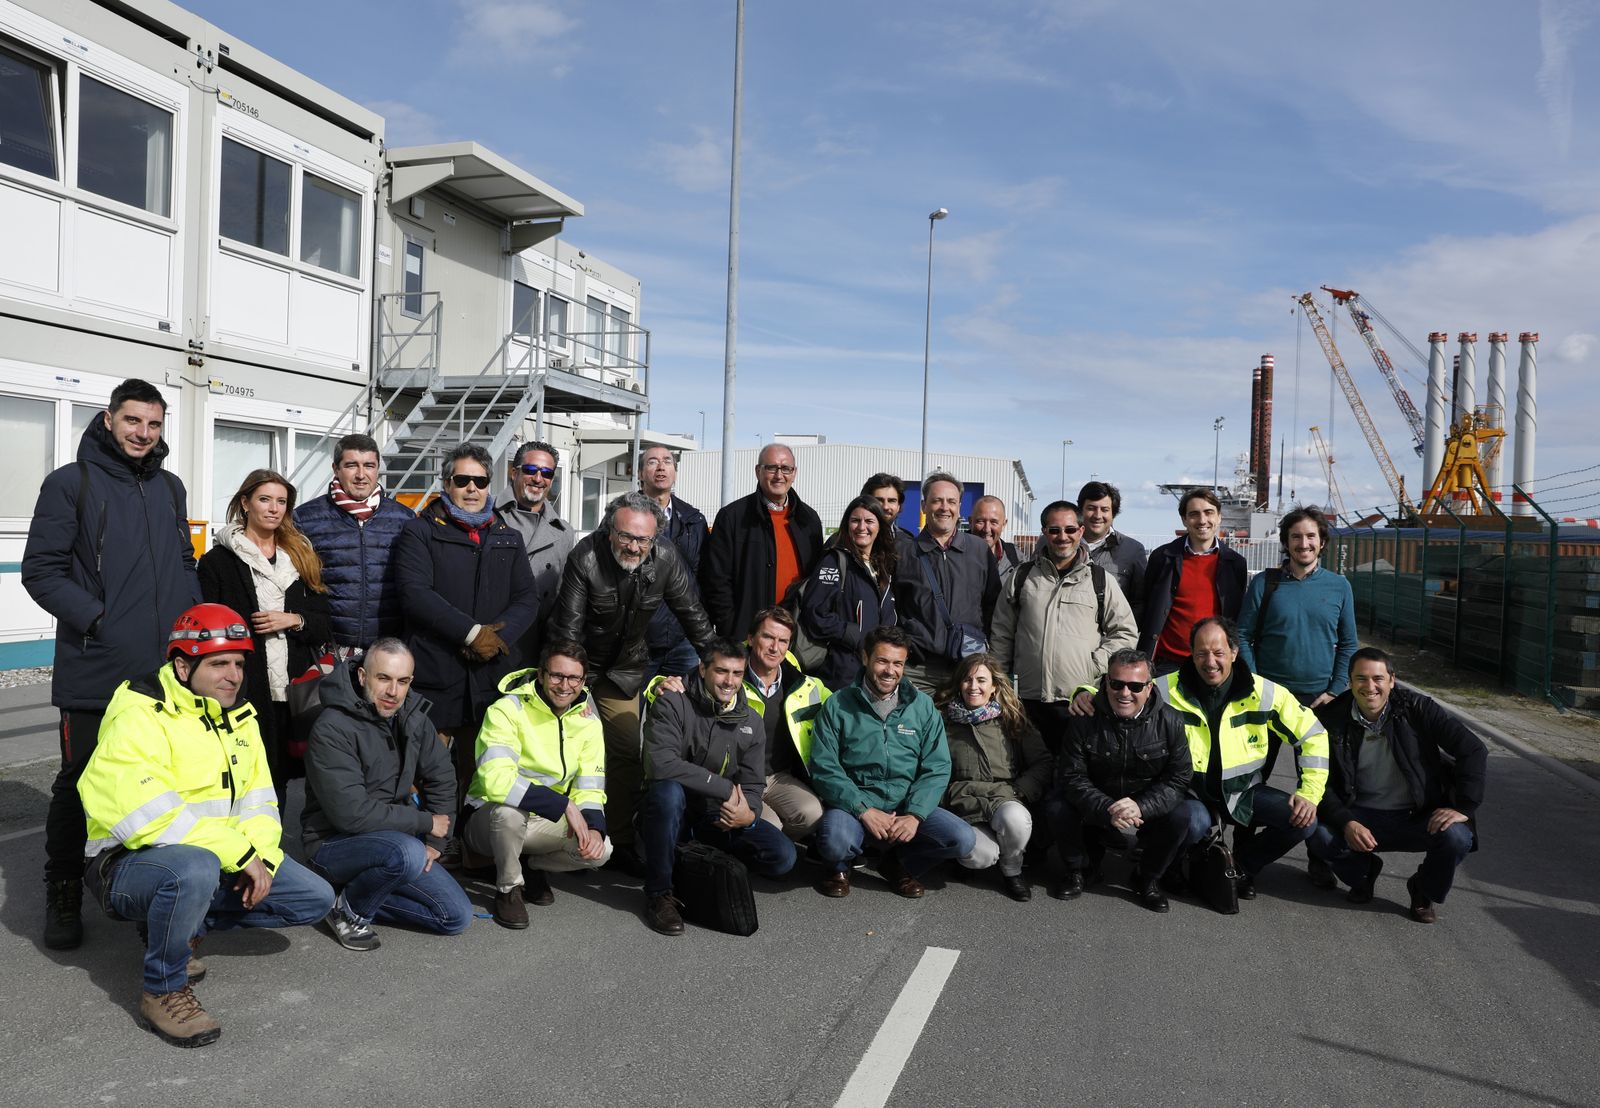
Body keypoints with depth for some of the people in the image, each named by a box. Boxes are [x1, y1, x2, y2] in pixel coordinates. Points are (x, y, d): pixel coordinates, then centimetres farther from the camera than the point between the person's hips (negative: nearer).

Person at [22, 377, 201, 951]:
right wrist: (97, 619, -17)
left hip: (168, 669, 5)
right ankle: (63, 897, 22)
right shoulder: (71, 483, -4)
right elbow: (41, 569, -8)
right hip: (94, 671, -5)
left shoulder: (170, 488, 13)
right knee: (80, 784, 6)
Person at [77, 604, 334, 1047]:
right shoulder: (138, 716, -17)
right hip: (132, 862, -7)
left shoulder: (238, 716, 9)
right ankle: (162, 991, -15)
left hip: (222, 861, 8)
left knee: (316, 898, -2)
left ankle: (184, 922, 11)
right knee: (195, 869, -41)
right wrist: (240, 853, -28)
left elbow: (258, 800, 9)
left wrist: (261, 856, -11)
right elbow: (147, 816, -29)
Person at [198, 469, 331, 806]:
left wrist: (293, 621, -7)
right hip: (244, 690, -3)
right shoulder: (217, 561, 4)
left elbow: (322, 625, 13)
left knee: (279, 778, 7)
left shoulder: (302, 557, 16)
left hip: (293, 689, 3)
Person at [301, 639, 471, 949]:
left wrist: (435, 842, 2)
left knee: (457, 917, -2)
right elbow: (351, 813, -27)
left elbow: (442, 779, 12)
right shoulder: (332, 728, -21)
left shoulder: (412, 716, 1)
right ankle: (349, 910, -8)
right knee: (408, 853, -37)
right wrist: (426, 822, -19)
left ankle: (361, 893, 10)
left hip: (393, 837, 7)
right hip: (334, 843, -7)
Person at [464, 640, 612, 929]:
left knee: (600, 850, -19)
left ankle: (530, 866, 12)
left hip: (544, 822, 5)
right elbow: (496, 780, -33)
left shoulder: (588, 722, -1)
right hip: (490, 820, -5)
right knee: (508, 810, -39)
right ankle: (508, 888, -9)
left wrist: (594, 827, -22)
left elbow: (590, 788, 0)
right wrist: (564, 805, -34)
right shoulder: (507, 710, -20)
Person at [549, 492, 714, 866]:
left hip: (625, 670, 3)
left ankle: (620, 841, 12)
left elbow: (693, 616, -4)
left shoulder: (667, 559, -15)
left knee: (627, 751, 0)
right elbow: (567, 628, -23)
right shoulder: (585, 557, -25)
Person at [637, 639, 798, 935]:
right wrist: (726, 788, -26)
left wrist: (749, 813, -23)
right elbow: (661, 764, -28)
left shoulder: (750, 724, 4)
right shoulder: (672, 703, -12)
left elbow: (753, 786, 2)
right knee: (668, 790, -39)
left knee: (782, 856, -16)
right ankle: (659, 893, -21)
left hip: (716, 819, 4)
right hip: (669, 812, -4)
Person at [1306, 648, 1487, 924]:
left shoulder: (1417, 709, -9)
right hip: (1361, 818, 0)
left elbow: (1474, 750, -8)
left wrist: (1464, 807, -18)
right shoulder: (1331, 718, -7)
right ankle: (1362, 872, 10)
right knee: (1319, 835, -28)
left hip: (1419, 818, 0)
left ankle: (1424, 891, 6)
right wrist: (1346, 823, -23)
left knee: (1457, 837, -30)